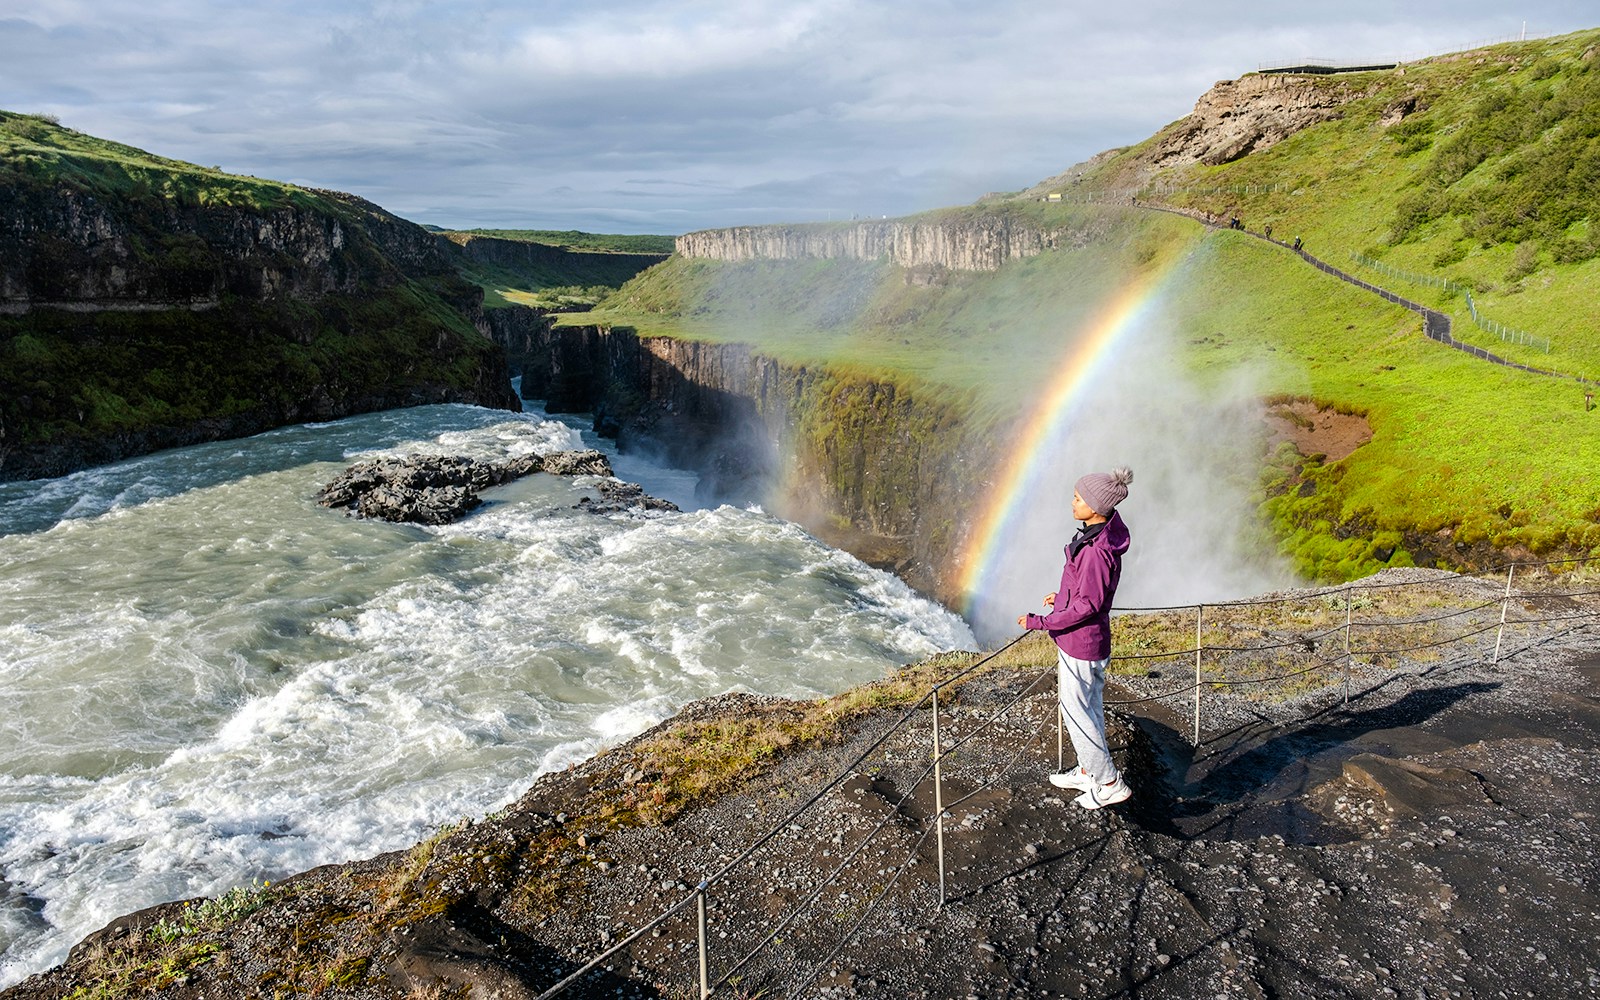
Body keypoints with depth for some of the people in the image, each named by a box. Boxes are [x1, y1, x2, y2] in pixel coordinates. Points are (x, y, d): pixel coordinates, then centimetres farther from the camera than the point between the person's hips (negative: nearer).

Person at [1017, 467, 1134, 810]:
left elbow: (1087, 606, -26)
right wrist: (1063, 597, 21)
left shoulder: (1097, 551, -30)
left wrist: (1041, 622, -21)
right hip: (1090, 640, 10)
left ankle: (1110, 784, 18)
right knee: (1090, 707, 22)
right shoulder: (1102, 533, 0)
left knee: (1076, 712, 5)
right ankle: (1088, 771, 39)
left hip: (1080, 644, -10)